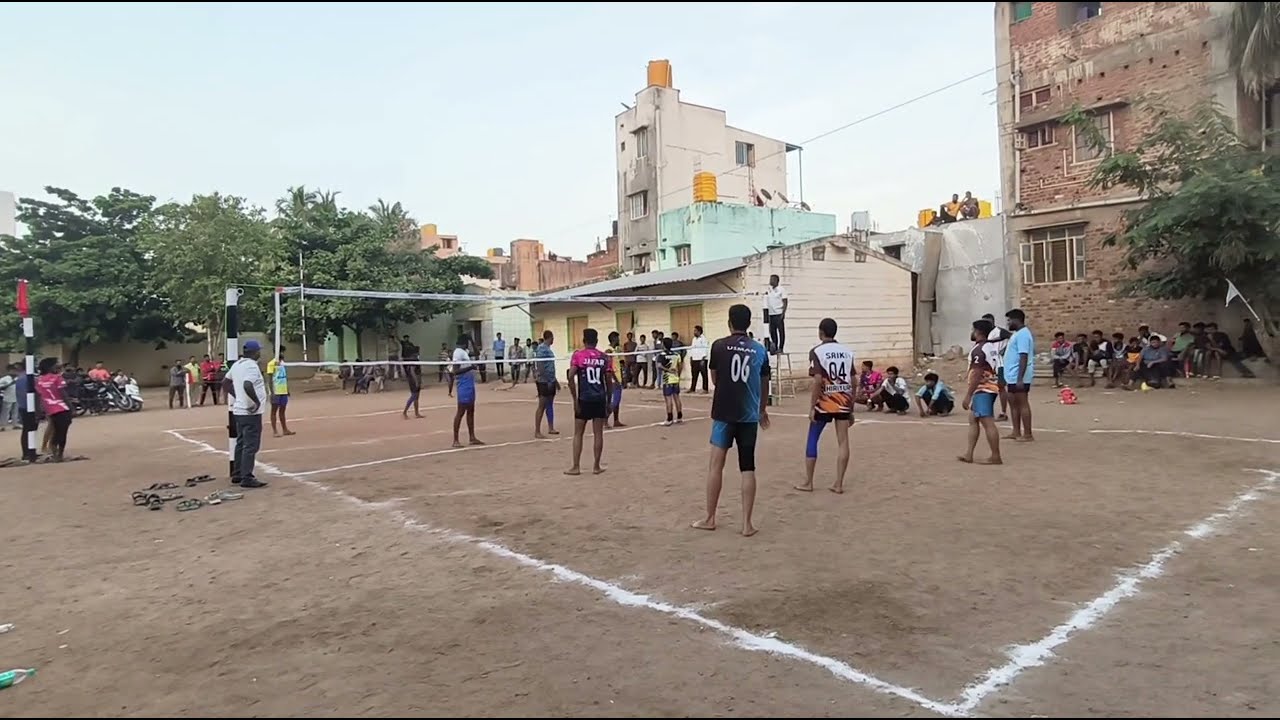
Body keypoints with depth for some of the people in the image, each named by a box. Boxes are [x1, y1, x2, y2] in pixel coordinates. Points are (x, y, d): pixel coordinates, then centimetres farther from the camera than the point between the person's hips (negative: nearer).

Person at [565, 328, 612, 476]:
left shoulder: (578, 355, -2)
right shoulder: (604, 357, 4)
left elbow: (571, 377, -11)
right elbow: (609, 381, 4)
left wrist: (575, 399, -5)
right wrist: (608, 402, 13)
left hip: (584, 399, -2)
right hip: (600, 399, 2)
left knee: (578, 434, 8)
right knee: (598, 433, 7)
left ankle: (576, 467, 8)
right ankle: (596, 466, 12)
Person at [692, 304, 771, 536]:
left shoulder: (719, 346, -3)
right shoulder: (759, 350, 3)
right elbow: (764, 385, 14)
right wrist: (763, 409, 32)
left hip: (724, 413, -2)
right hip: (749, 415, 2)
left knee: (716, 464, 6)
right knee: (748, 469, 6)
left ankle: (709, 519, 13)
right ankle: (747, 523, 7)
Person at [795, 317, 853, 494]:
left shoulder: (817, 352, -7)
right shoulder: (847, 352, 7)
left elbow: (817, 381, -15)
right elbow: (853, 382, 7)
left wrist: (812, 408, -11)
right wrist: (851, 409, 14)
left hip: (825, 403, -4)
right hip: (844, 403, 4)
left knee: (812, 440, 9)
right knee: (843, 441, 5)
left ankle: (808, 483, 13)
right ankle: (838, 484, 6)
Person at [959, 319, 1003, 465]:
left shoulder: (979, 350, -16)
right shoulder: (991, 346, 14)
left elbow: (976, 374, -21)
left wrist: (968, 395, -19)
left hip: (982, 390, -11)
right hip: (989, 388, 11)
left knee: (988, 423, -8)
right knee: (973, 419, 14)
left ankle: (995, 457, -6)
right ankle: (969, 454, 15)